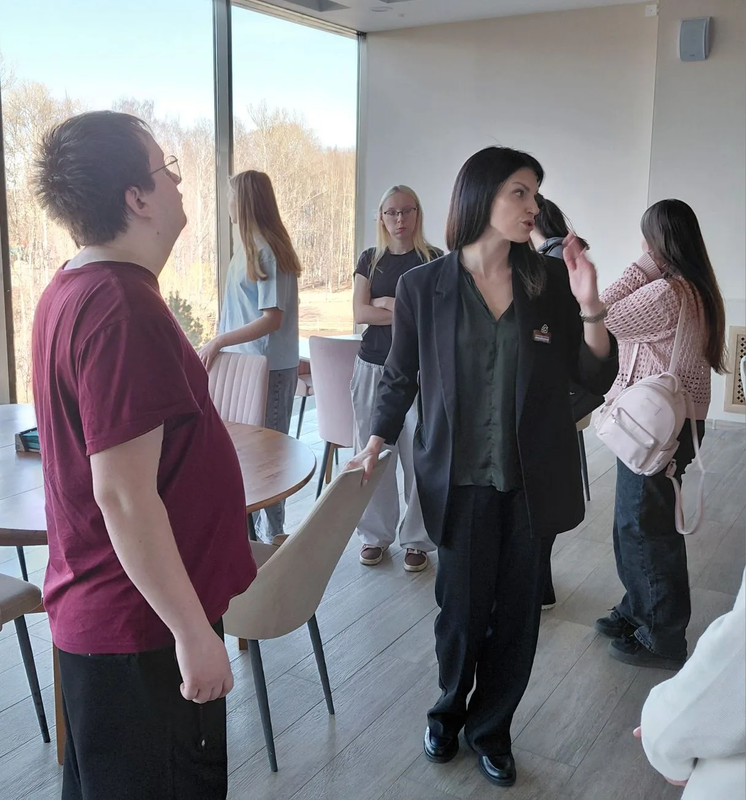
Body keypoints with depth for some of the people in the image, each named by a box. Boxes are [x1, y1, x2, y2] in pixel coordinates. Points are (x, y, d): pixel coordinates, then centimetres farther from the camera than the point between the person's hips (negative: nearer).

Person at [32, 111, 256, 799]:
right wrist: (195, 632, -21)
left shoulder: (71, 289, 6)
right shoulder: (122, 310, -26)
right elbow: (124, 496, -27)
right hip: (143, 622, -10)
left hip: (93, 607, 10)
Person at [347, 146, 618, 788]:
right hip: (461, 481, -2)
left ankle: (491, 727, 35)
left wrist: (589, 307, -14)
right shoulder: (423, 286, -5)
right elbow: (400, 377, 6)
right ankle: (449, 711, 40)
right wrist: (374, 447, 0)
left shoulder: (551, 282, -1)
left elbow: (597, 379, 0)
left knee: (517, 612, 12)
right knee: (462, 608, 11)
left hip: (532, 481, 2)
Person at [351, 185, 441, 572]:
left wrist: (385, 302, -8)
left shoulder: (433, 259, 1)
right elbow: (360, 313, -2)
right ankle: (375, 534, 22)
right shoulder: (370, 259, 9)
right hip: (373, 366, 3)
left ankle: (416, 539, 13)